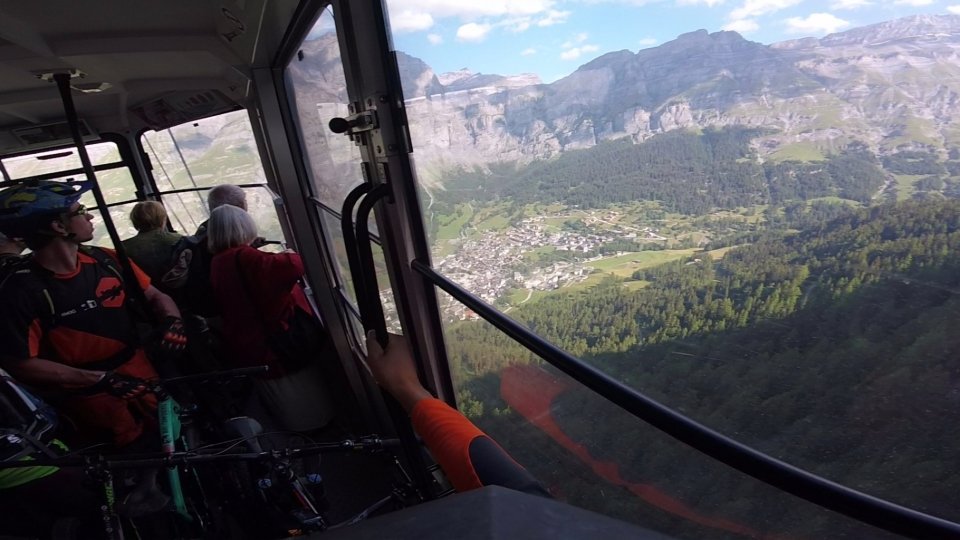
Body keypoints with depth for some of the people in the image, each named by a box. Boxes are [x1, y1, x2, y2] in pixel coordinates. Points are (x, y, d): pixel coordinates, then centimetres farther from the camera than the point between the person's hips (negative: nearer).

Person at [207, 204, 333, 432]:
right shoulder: (244, 257, -25)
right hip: (279, 345, -9)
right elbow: (292, 267, -37)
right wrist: (291, 256, -13)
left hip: (250, 349, 9)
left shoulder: (217, 263, 4)